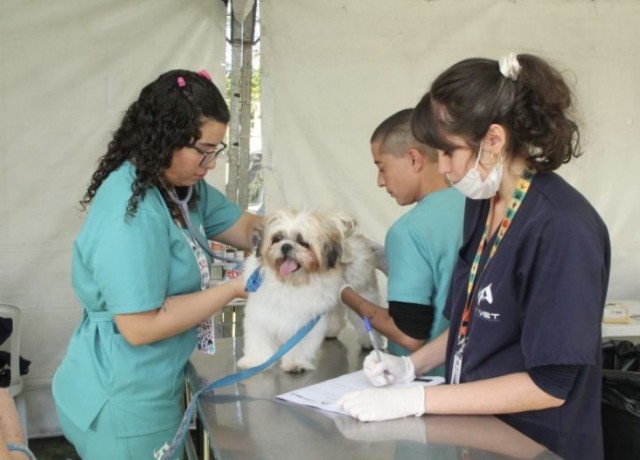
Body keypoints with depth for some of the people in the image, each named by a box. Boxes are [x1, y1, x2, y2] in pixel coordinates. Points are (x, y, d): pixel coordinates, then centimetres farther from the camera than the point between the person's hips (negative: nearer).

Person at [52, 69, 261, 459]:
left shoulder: (183, 185, 1)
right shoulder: (131, 210, -27)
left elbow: (247, 229, 6)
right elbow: (141, 326, -28)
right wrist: (234, 289, -23)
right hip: (124, 400, -9)